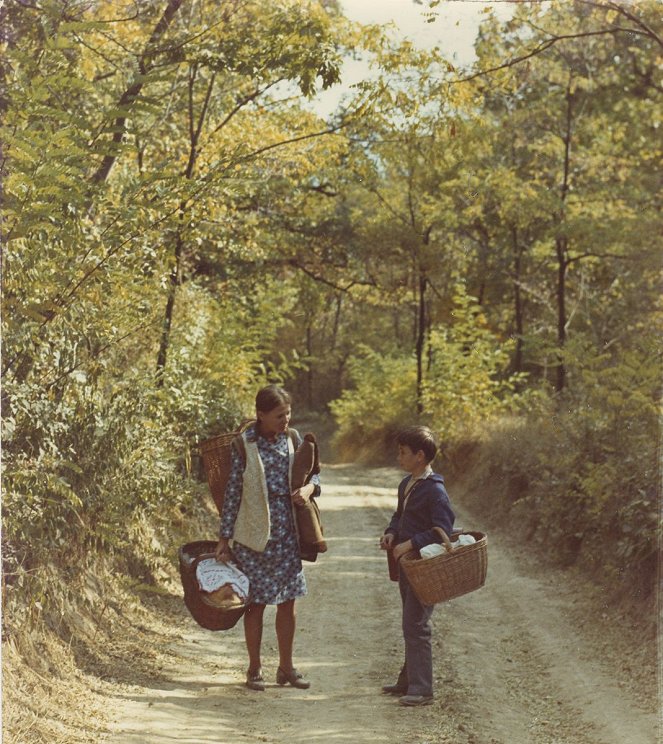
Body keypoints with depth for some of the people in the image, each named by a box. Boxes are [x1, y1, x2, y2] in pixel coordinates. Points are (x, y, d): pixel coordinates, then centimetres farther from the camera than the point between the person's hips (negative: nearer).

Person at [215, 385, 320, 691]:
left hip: (288, 534, 4)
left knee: (288, 601, 10)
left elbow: (313, 472, 14)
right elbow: (233, 492, -7)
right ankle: (254, 669, 18)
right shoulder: (244, 445, -10)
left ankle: (286, 666, 23)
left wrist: (309, 487, -11)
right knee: (256, 602, 4)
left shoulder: (292, 439, 3)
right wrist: (224, 538, -7)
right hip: (254, 535, -4)